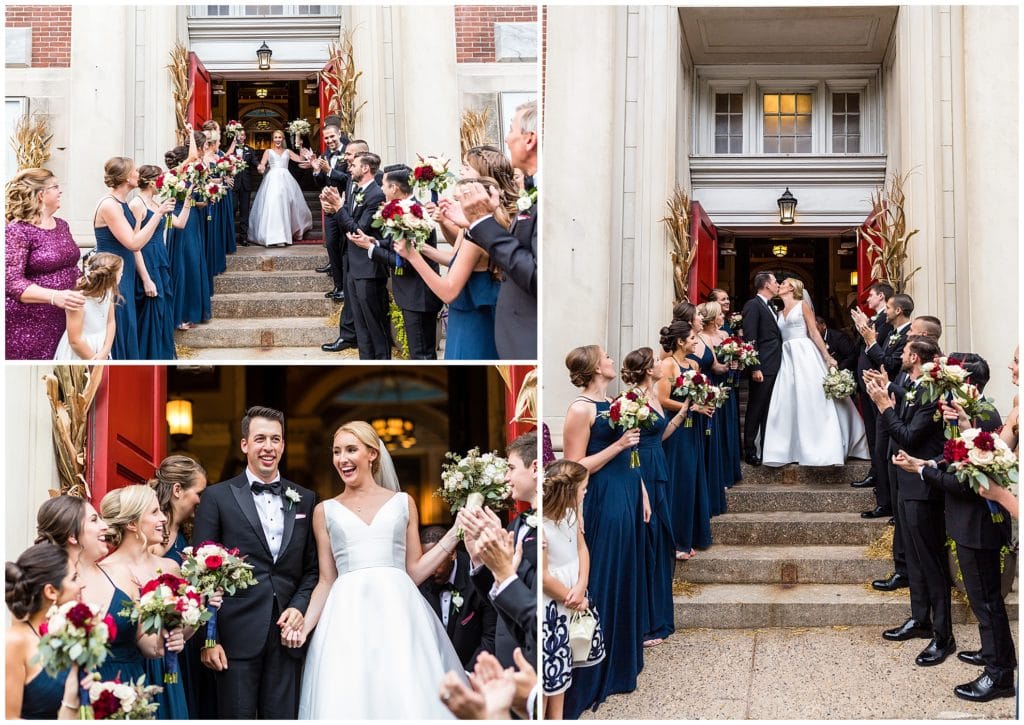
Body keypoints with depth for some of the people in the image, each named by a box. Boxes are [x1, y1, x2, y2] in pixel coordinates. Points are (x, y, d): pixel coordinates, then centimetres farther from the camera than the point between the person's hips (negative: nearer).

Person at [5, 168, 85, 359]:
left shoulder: (61, 225, 11)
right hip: (29, 327, -7)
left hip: (64, 321, 7)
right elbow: (12, 282, -22)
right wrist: (54, 296, -34)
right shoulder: (17, 230, -13)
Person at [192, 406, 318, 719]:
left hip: (286, 635, 3)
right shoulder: (217, 497, 2)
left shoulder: (305, 500, 12)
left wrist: (299, 607, -4)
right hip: (237, 635, -3)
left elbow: (312, 569, 14)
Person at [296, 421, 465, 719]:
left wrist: (455, 533, 4)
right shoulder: (326, 511, 13)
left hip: (398, 610, 0)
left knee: (407, 699, -9)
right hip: (348, 617, 1)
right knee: (347, 703, -6)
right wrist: (305, 623, -2)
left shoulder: (403, 503, 12)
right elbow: (326, 581, 12)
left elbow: (414, 571, 11)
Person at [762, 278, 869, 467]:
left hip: (805, 355, -6)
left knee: (812, 401, -9)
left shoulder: (803, 305, 3)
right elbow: (778, 338, 15)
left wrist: (827, 356, -9)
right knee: (788, 404, -1)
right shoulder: (780, 313, 19)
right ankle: (793, 448, 3)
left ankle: (823, 449, -8)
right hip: (788, 358, 6)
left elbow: (814, 333, -3)